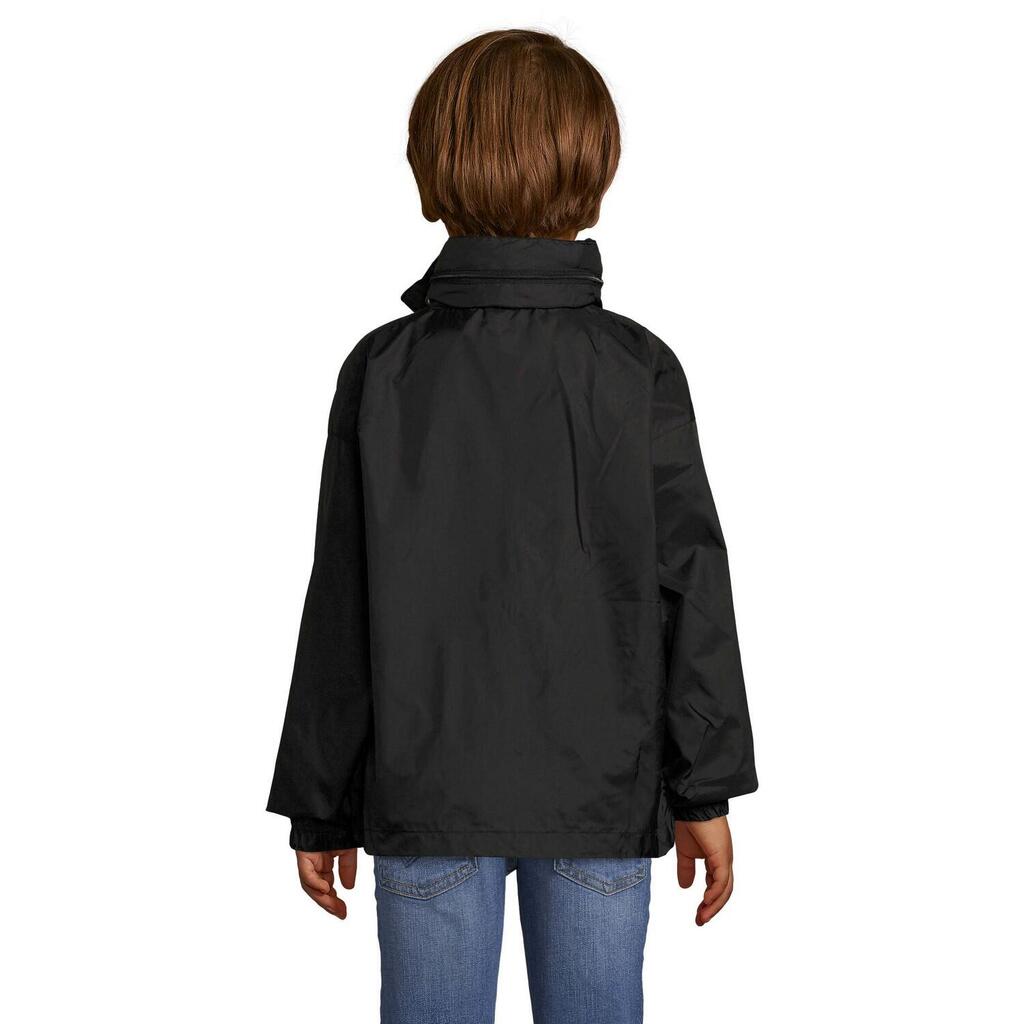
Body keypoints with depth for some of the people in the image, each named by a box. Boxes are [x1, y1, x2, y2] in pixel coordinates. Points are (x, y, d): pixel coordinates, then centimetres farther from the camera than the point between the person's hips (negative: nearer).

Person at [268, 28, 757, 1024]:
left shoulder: (384, 371, -5)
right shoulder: (638, 371, -5)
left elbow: (342, 608, -2)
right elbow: (691, 585, -5)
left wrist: (319, 804, 6)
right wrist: (705, 789, 3)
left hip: (427, 792, 0)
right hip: (600, 791, 0)